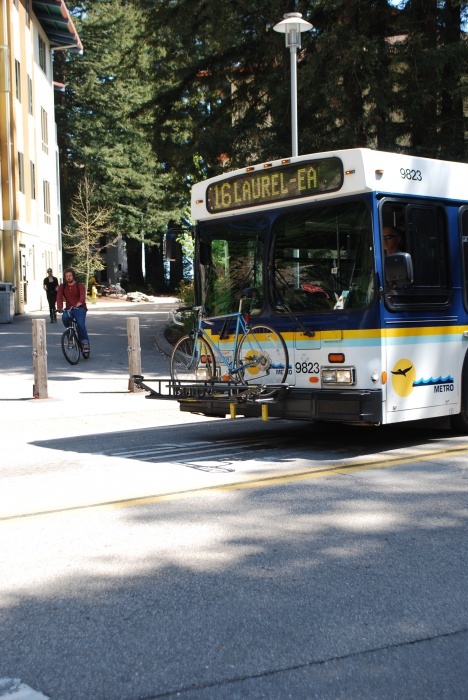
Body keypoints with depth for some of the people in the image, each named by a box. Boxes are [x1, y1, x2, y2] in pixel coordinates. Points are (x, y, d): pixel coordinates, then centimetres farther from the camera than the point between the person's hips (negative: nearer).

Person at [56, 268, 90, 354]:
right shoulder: (62, 287, 8)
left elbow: (83, 295, -20)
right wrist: (59, 307, -25)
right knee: (64, 318, -30)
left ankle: (85, 342, -9)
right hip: (69, 309, 3)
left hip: (79, 308, -3)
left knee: (81, 324, -24)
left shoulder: (79, 285, -1)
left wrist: (80, 302, -42)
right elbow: (59, 297, -5)